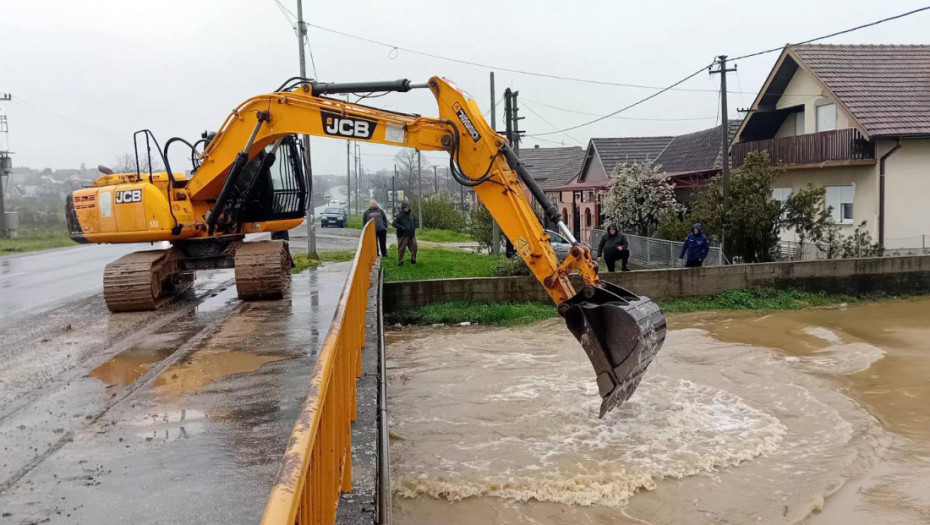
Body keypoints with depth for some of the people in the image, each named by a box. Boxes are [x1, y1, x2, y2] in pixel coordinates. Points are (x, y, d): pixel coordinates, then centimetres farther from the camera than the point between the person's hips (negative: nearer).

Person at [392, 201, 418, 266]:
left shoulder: (411, 215, 8)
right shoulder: (399, 215, -12)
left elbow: (415, 221, 27)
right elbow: (394, 224, -18)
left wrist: (415, 226, 8)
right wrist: (402, 227, -22)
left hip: (411, 235, 6)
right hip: (403, 236, -6)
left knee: (414, 247, 5)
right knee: (401, 249, 1)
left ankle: (413, 260, 19)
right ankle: (400, 262, 12)